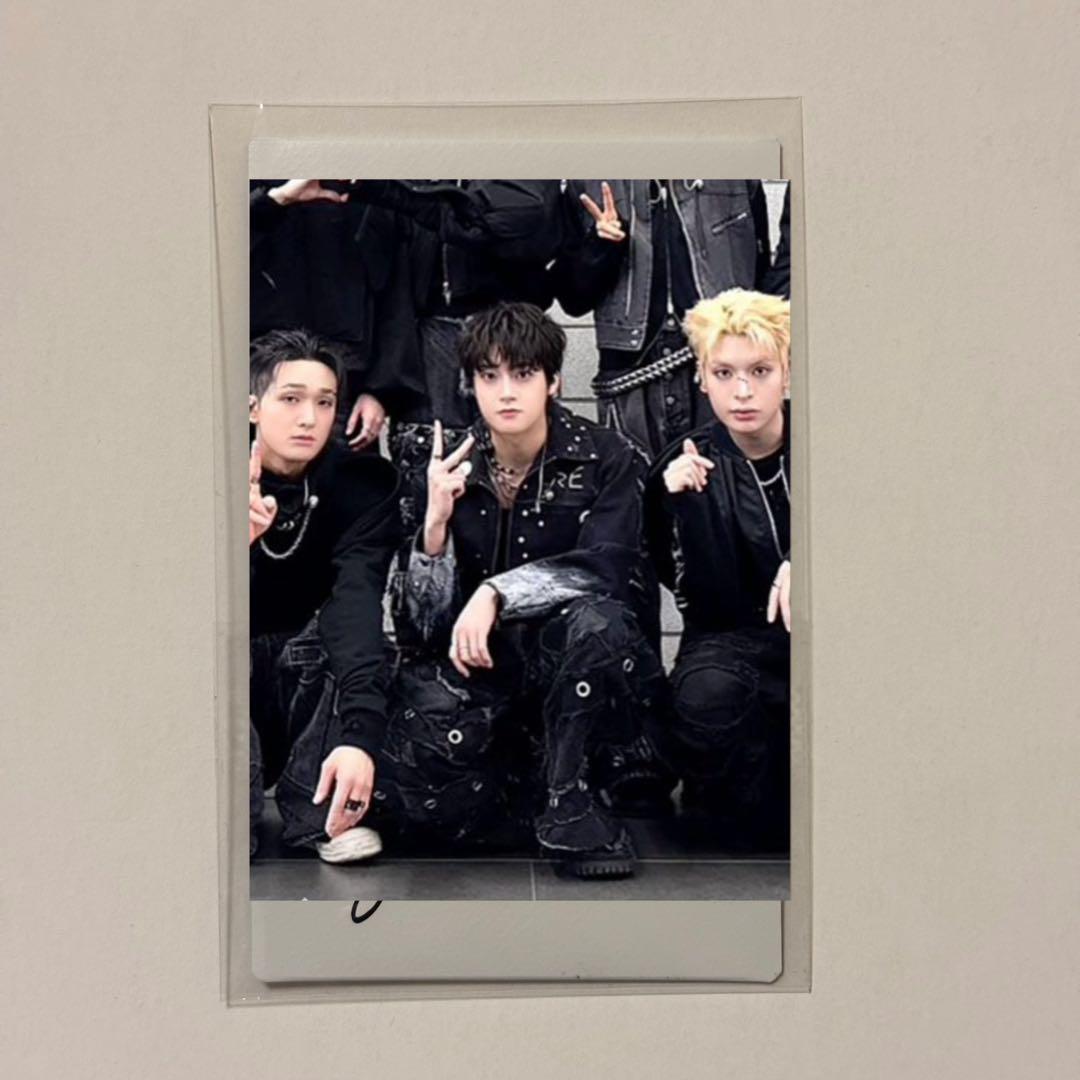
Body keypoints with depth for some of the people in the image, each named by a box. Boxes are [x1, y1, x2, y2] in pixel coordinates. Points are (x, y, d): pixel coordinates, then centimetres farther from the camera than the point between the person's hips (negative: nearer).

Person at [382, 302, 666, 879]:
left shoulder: (604, 459, -4)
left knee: (595, 620, -36)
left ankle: (566, 797, -17)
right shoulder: (449, 471, 0)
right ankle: (528, 782, 7)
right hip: (477, 665, 2)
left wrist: (496, 592, -30)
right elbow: (423, 625, -4)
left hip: (572, 664, -2)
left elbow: (609, 567, -20)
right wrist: (435, 522, -20)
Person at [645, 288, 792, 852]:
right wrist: (689, 502, -23)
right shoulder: (686, 465, -3)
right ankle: (755, 834, -7)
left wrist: (801, 564, -22)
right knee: (706, 695, -34)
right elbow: (708, 604, -9)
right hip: (737, 639, 0)